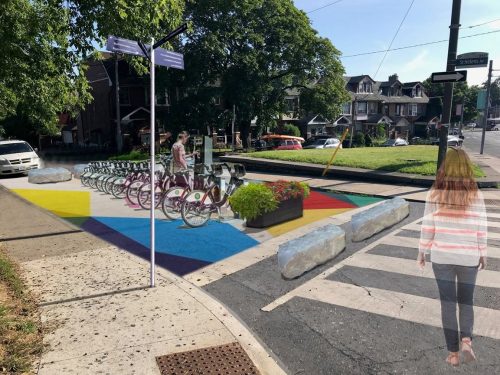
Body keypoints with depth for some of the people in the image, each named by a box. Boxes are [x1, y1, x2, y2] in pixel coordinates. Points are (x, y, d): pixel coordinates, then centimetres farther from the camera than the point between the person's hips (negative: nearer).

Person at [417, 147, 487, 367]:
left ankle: (453, 353, 15)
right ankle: (466, 339, -1)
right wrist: (482, 254, 11)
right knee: (466, 301, 19)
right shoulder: (475, 195, -8)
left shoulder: (435, 194, -9)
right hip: (468, 258, 1)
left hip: (441, 256, 0)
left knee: (448, 303, 10)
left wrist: (422, 251, 6)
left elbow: (427, 227, -6)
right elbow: (481, 229, -3)